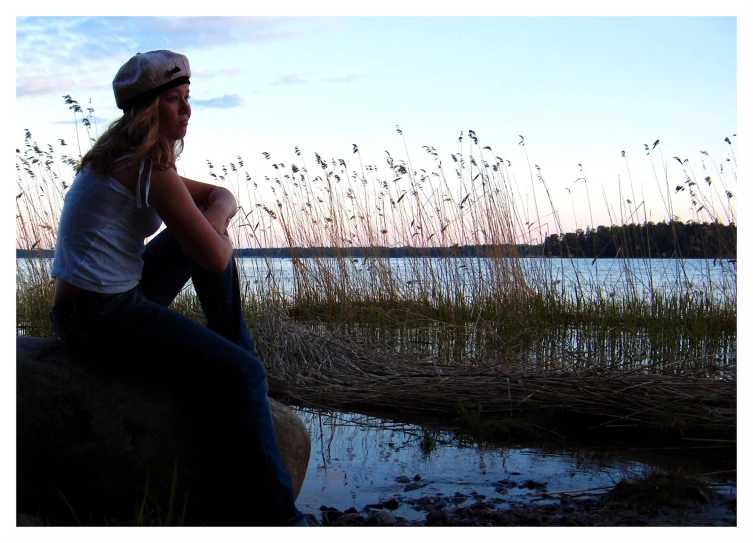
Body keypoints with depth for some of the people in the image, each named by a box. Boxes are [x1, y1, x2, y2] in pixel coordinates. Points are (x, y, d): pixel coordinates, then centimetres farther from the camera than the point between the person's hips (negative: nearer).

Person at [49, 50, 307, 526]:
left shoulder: (128, 156, 13)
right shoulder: (149, 164, -17)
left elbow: (223, 196, 19)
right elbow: (217, 259, -19)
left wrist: (215, 216, -4)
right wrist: (216, 230, 3)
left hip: (115, 295, 10)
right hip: (101, 316, -10)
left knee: (201, 237, 19)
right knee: (240, 374, -15)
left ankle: (238, 354, 23)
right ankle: (271, 515, -6)